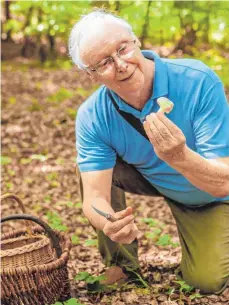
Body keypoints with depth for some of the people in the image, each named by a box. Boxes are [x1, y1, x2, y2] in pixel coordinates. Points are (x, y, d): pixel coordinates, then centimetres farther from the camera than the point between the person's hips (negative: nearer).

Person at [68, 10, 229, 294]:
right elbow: (94, 195, -28)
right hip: (150, 179, 3)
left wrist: (181, 157, -58)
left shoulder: (198, 82, -34)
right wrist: (109, 224, -52)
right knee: (92, 167, -22)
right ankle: (122, 266, -1)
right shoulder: (92, 117, -24)